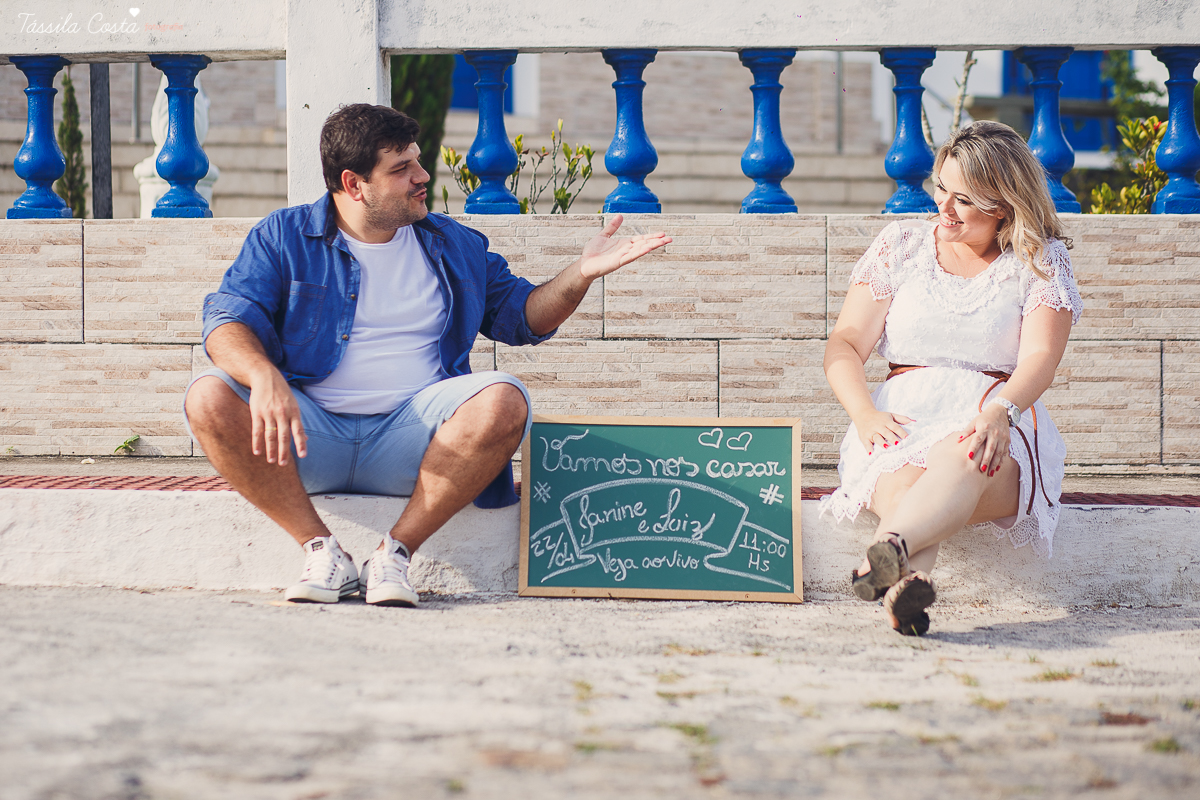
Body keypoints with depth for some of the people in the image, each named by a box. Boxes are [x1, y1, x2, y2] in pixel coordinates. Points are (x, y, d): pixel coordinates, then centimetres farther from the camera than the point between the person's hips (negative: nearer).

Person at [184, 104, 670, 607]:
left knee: (503, 401, -28)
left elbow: (523, 316, 26)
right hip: (308, 436, -1)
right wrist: (263, 376, -29)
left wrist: (581, 274, 6)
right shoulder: (282, 238, 7)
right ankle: (322, 552, -22)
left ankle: (395, 552, -22)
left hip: (408, 440, 1)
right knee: (209, 399, -30)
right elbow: (229, 321, -6)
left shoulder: (456, 247, 18)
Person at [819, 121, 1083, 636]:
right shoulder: (902, 244, 15)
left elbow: (1040, 357, -6)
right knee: (900, 479, -37)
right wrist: (865, 413, -13)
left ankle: (889, 547, -70)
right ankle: (909, 581, -68)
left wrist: (1000, 412, -29)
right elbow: (846, 343, 9)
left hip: (994, 423, -2)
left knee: (959, 457, -41)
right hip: (904, 415, 2)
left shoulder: (1042, 261, 9)